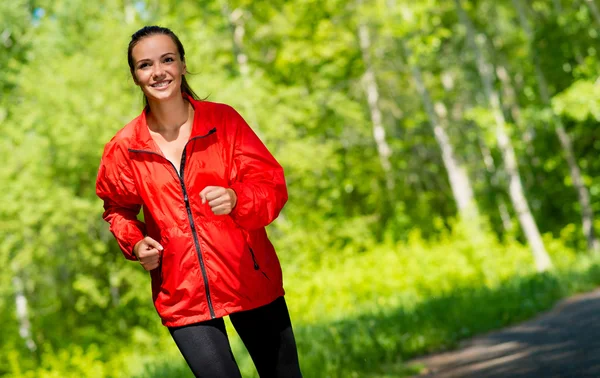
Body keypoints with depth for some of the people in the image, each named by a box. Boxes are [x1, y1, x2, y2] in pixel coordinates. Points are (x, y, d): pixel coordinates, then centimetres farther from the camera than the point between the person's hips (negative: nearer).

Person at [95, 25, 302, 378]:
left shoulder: (224, 120, -6)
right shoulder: (123, 149, -3)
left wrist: (237, 199, -28)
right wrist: (135, 243, -2)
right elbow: (118, 208, 17)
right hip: (183, 295, 0)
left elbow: (274, 186, -9)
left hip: (252, 280, 0)